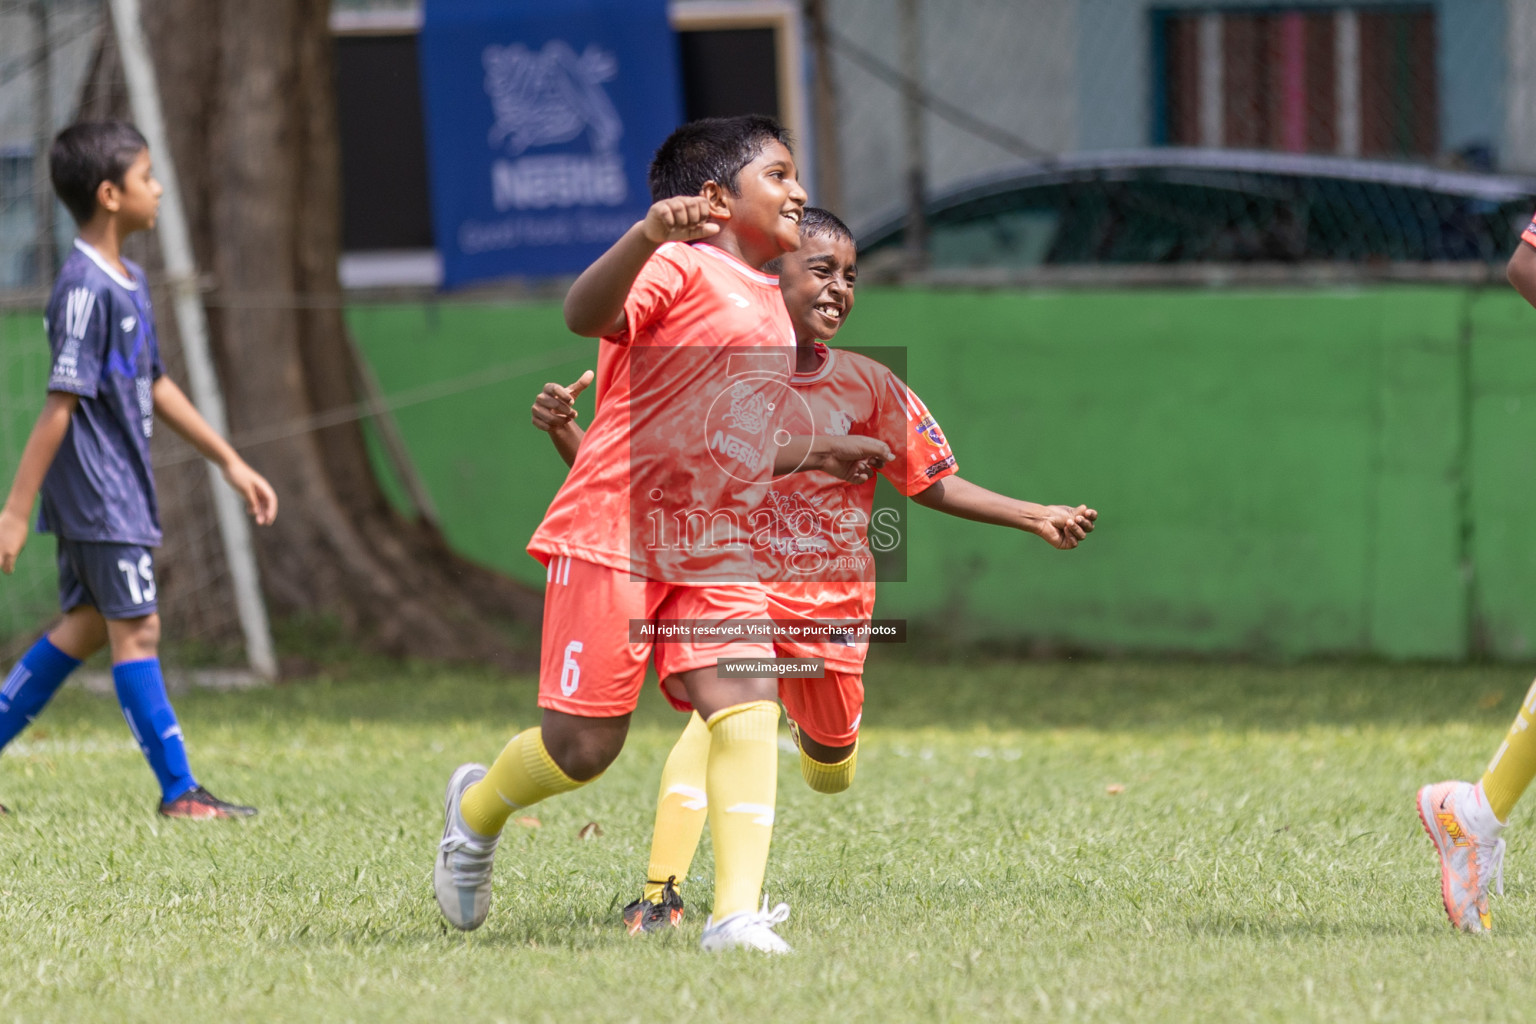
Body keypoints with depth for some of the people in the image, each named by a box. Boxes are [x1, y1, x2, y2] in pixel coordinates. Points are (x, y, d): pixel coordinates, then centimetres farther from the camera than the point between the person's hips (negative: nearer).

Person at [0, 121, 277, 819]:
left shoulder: (128, 282, 11)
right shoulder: (86, 289, -19)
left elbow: (155, 386, 20)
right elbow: (60, 405, -21)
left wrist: (229, 461, 21)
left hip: (117, 489, 10)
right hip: (97, 492, -10)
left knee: (87, 626, 14)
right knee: (137, 630, -6)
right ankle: (179, 793, -2)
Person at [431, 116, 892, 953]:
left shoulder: (767, 303, 20)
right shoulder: (680, 268, -7)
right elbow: (587, 314, -30)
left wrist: (817, 455, 33)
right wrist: (648, 235, -45)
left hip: (713, 554, 7)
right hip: (613, 534, -7)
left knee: (747, 706, -17)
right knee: (584, 745, -2)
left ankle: (737, 914, -22)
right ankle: (476, 809, 31)